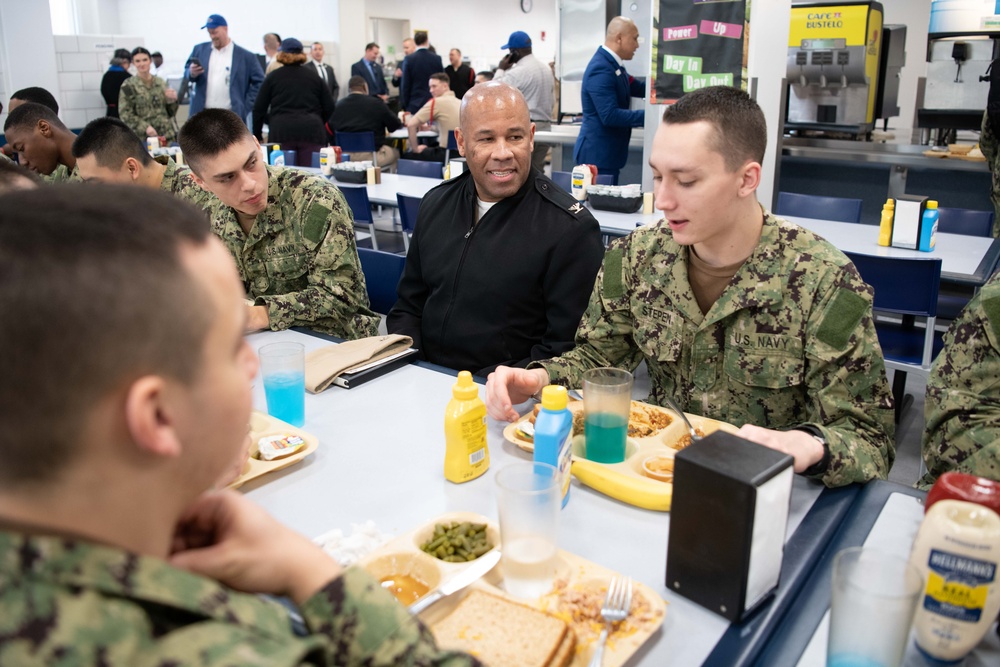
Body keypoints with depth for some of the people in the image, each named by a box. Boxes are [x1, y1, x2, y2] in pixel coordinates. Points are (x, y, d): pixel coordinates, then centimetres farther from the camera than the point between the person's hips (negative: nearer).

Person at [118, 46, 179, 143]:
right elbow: (125, 114, -4)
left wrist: (172, 100, -4)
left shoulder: (161, 82, 13)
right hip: (143, 138, -3)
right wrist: (145, 127, -17)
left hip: (168, 136, 3)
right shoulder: (128, 86, 2)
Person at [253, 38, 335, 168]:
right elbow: (329, 107, 12)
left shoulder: (273, 77, 10)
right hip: (311, 130, 1)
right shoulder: (313, 76, 14)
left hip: (281, 132, -1)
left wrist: (257, 135, 18)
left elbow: (259, 108, 9)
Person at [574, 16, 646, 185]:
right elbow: (610, 116, -25)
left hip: (606, 152, 10)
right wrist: (648, 115, -24)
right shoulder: (601, 69, -19)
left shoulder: (612, 64, 12)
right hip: (598, 154, -10)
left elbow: (639, 88, 19)